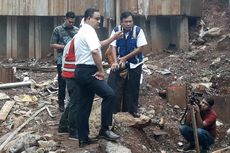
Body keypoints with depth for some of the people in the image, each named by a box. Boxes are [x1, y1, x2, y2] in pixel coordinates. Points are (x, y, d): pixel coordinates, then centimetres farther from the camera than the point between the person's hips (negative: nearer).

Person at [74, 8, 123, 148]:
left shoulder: (82, 31, 22)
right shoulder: (89, 31, -11)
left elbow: (99, 45, 30)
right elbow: (95, 51, -24)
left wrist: (114, 38, 22)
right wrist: (101, 70, -18)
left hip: (81, 71, 11)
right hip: (88, 71, -11)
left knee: (84, 106, 11)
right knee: (109, 94, -17)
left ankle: (83, 139, 15)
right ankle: (104, 129, -13)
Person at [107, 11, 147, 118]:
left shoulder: (138, 31, -8)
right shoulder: (116, 30, -5)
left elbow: (140, 48, -10)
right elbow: (113, 47, -7)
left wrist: (125, 58, -13)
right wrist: (115, 62, -20)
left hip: (134, 64, 0)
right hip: (119, 64, 0)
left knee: (133, 89, 8)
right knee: (114, 87, -5)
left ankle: (133, 110, 24)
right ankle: (114, 110, 7)